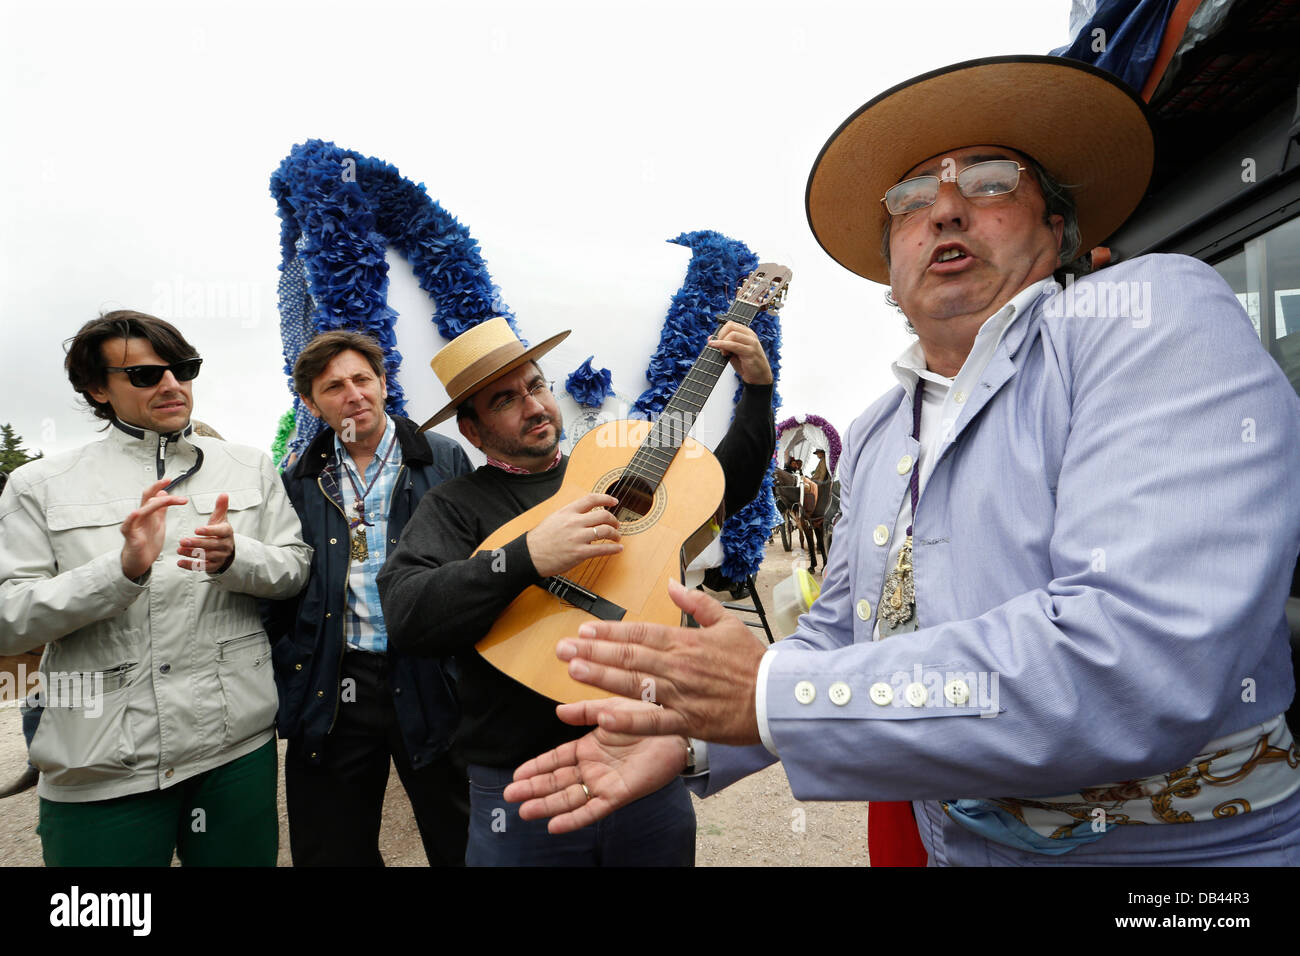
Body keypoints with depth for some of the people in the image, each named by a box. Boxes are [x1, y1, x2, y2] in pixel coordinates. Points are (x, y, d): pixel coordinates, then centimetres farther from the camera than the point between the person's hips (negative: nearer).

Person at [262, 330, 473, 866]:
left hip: (426, 684, -2)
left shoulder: (444, 461, -1)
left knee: (459, 845, 10)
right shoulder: (300, 480, 9)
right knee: (332, 851, 17)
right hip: (331, 691, 3)